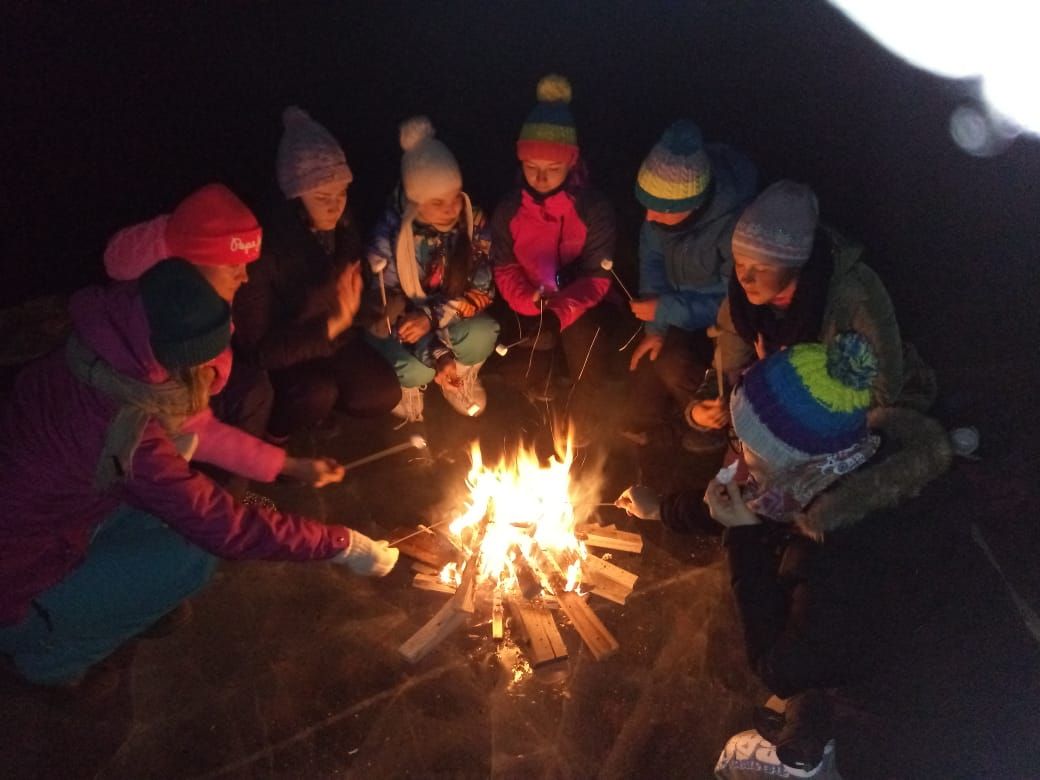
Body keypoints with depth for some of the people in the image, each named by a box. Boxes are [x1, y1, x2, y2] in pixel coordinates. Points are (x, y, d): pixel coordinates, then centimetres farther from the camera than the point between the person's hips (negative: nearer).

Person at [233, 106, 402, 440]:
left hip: (333, 338, 5)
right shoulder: (265, 244, -31)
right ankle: (274, 435, 2)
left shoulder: (342, 224, -13)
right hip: (279, 356, -5)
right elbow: (257, 349, -28)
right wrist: (331, 324, -37)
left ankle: (309, 406, 16)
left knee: (384, 395, -11)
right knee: (318, 393, -32)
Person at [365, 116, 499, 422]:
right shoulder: (389, 234, -25)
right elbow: (385, 308, -18)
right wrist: (437, 353, -30)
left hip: (449, 321, 3)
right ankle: (406, 386, 8)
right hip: (400, 325, -2)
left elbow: (481, 291, -14)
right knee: (416, 371, -32)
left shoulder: (473, 220, -16)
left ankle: (461, 376, 6)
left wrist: (432, 315, -31)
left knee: (485, 334, -29)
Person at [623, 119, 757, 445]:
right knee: (650, 349, -10)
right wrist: (655, 325, -16)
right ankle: (637, 429, 13)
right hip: (684, 302, 6)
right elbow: (652, 257, -9)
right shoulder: (669, 193, -21)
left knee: (674, 364, -20)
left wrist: (667, 310, -29)